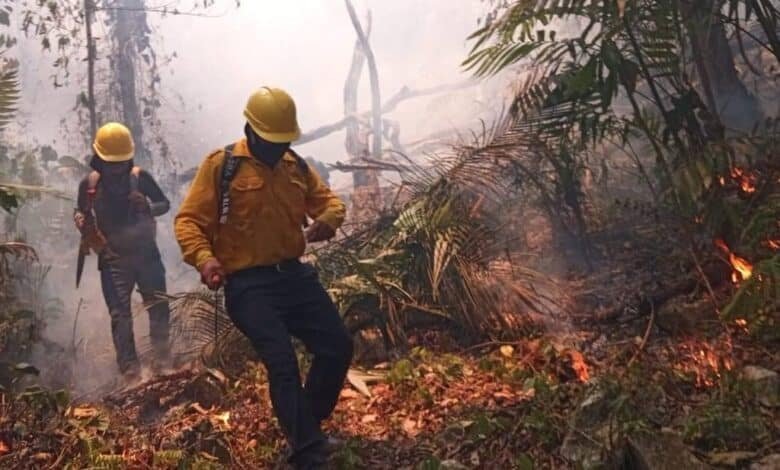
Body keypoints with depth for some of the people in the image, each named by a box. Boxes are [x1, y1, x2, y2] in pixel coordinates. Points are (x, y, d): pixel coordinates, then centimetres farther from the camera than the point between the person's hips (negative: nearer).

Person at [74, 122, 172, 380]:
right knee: (120, 316, -2)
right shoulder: (89, 183, -5)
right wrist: (81, 222, -13)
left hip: (146, 254, 1)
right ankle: (130, 372, 4)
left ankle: (162, 362, 27)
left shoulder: (140, 177, -6)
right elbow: (80, 211, 10)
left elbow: (165, 204, 3)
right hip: (113, 260, -1)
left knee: (159, 308, 9)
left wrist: (148, 206, -18)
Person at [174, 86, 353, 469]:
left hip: (295, 274, 6)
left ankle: (304, 427, 24)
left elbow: (328, 199, 22)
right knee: (282, 362, -17)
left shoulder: (296, 165, 12)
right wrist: (204, 258, -28)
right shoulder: (220, 165, -6)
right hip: (248, 283, -6)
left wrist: (328, 219, -4)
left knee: (338, 346, 4)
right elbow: (188, 220, -8)